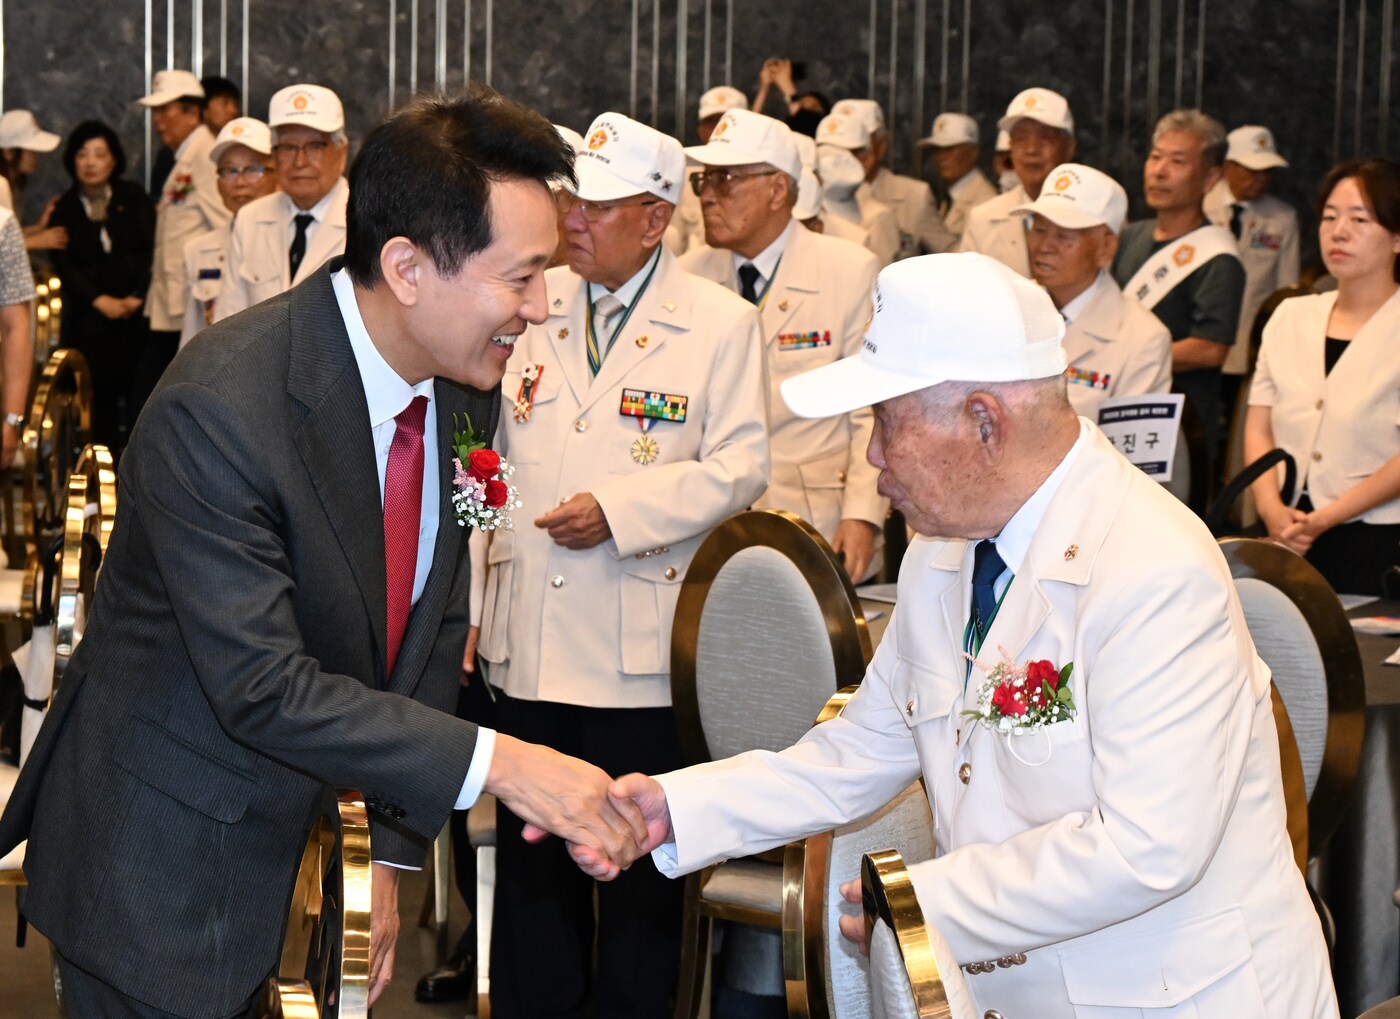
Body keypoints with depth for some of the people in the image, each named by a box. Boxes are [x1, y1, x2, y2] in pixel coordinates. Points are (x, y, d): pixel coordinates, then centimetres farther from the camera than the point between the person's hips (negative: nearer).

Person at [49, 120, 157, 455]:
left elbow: (151, 249, 1)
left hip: (136, 312, 0)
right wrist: (99, 300, -12)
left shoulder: (133, 198, 8)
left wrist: (137, 296, -11)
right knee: (99, 400, -4)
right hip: (89, 319, 0)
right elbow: (63, 264, 0)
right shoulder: (64, 208, 8)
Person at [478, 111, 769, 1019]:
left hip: (643, 653, -4)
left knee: (639, 872, 5)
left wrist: (618, 509, -18)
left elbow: (740, 466, -9)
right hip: (531, 646, 4)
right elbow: (490, 457, 14)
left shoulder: (721, 324, -2)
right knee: (532, 865, 13)